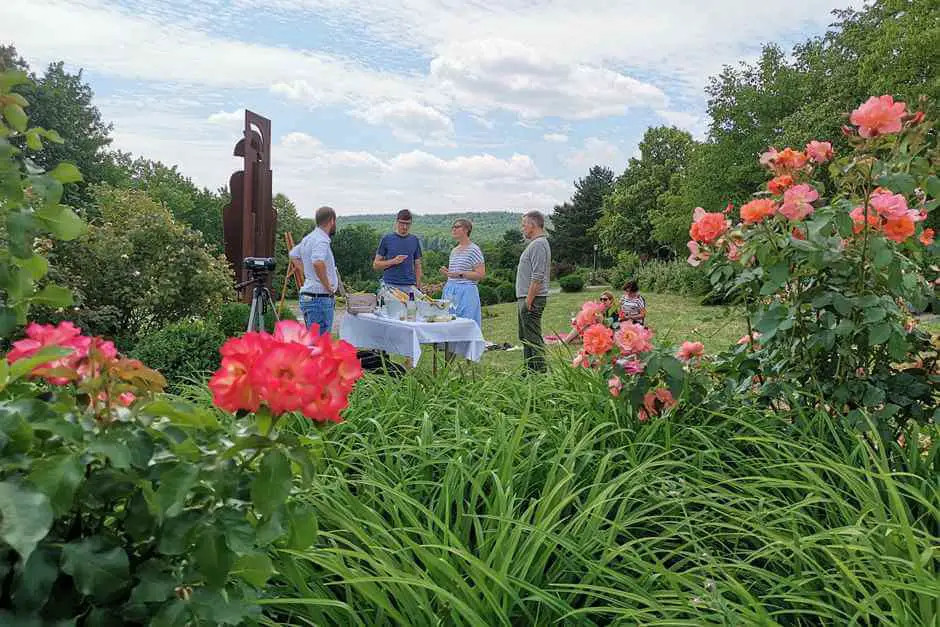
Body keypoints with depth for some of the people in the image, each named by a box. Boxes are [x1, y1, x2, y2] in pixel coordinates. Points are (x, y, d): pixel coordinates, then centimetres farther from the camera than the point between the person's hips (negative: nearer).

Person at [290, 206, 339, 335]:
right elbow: (318, 262, -33)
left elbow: (293, 254, 31)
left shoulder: (308, 238, 14)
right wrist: (328, 286, -21)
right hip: (320, 298, -10)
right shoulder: (321, 240, -16)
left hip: (307, 296, 10)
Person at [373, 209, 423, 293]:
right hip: (390, 285, -2)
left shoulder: (414, 240, 11)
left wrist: (418, 288, 6)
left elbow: (417, 266, 14)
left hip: (409, 287, 2)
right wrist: (393, 261, -10)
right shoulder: (387, 239, 4)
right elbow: (376, 265, 5)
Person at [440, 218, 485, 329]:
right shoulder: (454, 250, 16)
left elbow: (481, 274, -12)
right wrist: (447, 273, 4)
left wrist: (460, 274, -20)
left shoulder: (474, 249, -7)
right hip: (450, 291, 8)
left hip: (466, 292, -8)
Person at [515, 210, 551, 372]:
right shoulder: (535, 243, 18)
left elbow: (537, 277, -23)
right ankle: (530, 371, 24)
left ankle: (539, 373, -5)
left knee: (533, 338, -8)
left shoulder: (538, 245, -16)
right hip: (526, 298, 11)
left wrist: (528, 301, -22)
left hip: (532, 299, -11)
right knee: (526, 337, 16)